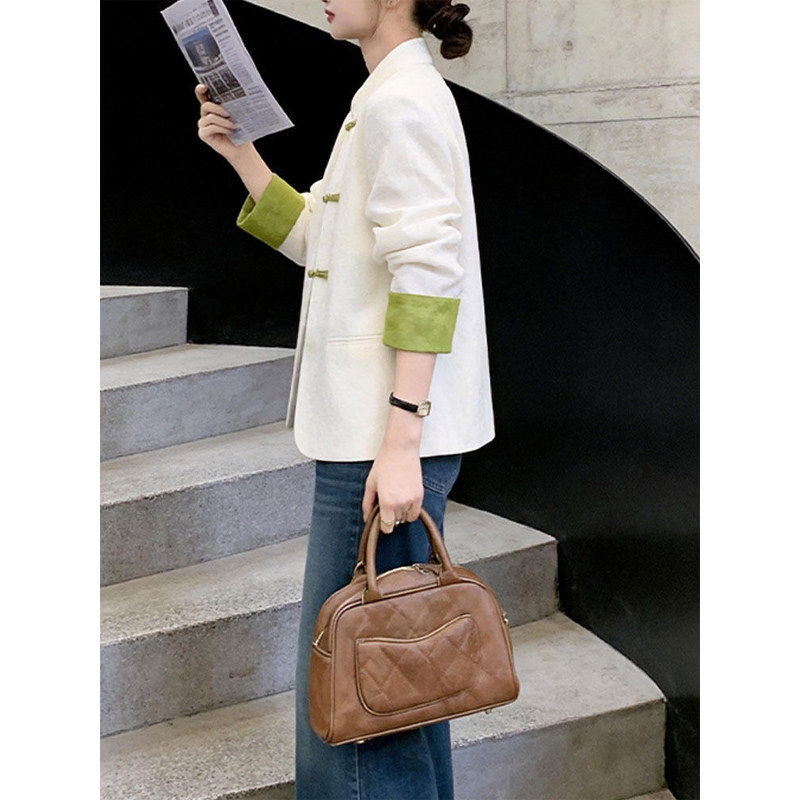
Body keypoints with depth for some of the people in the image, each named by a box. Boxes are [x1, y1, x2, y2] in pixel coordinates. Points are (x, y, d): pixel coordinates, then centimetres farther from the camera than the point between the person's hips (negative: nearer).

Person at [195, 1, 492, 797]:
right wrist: (237, 152, 15)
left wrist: (400, 442, -24)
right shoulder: (390, 100, 18)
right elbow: (317, 240, 25)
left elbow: (426, 274, -21)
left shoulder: (401, 104, -13)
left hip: (388, 433, -10)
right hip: (369, 425, 10)